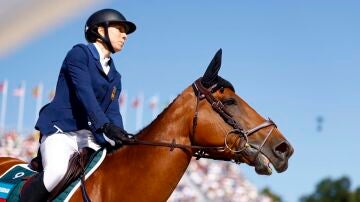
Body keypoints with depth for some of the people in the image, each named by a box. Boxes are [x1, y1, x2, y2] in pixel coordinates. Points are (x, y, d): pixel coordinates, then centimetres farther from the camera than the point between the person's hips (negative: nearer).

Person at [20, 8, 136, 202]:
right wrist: (105, 125, -30)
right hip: (61, 130, -7)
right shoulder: (79, 53, -1)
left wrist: (120, 140, -11)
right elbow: (84, 93, -16)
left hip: (91, 137, 7)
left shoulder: (114, 77, 21)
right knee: (57, 171, -34)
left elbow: (113, 112, 10)